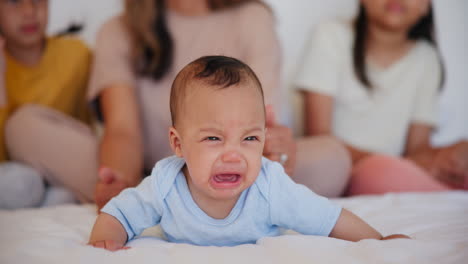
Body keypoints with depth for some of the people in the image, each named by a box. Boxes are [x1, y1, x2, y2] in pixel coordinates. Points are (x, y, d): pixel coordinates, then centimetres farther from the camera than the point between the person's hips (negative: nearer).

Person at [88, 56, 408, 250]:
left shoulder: (271, 189, -40)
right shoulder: (164, 187, -38)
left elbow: (331, 218, -29)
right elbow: (117, 214, -25)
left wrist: (380, 244, -27)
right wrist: (104, 240, -44)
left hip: (261, 254, 0)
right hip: (182, 255, 1)